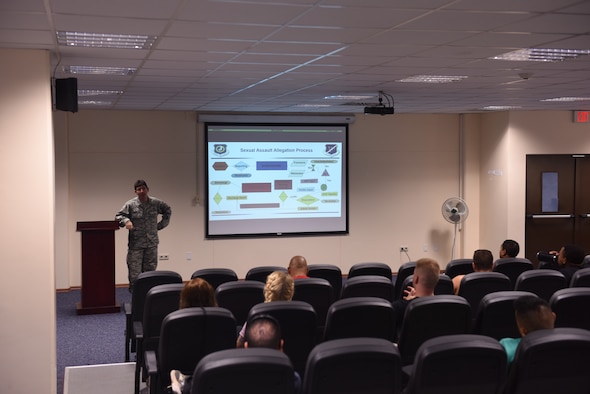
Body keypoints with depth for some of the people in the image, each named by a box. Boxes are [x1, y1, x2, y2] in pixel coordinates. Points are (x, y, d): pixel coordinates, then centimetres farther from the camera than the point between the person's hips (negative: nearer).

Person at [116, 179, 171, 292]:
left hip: (152, 244, 3)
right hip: (135, 245, -3)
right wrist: (126, 221, -23)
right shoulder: (130, 204, -3)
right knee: (134, 274, -6)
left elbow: (168, 211, 21)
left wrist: (161, 225, 12)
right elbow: (118, 216, -1)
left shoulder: (156, 203, 5)